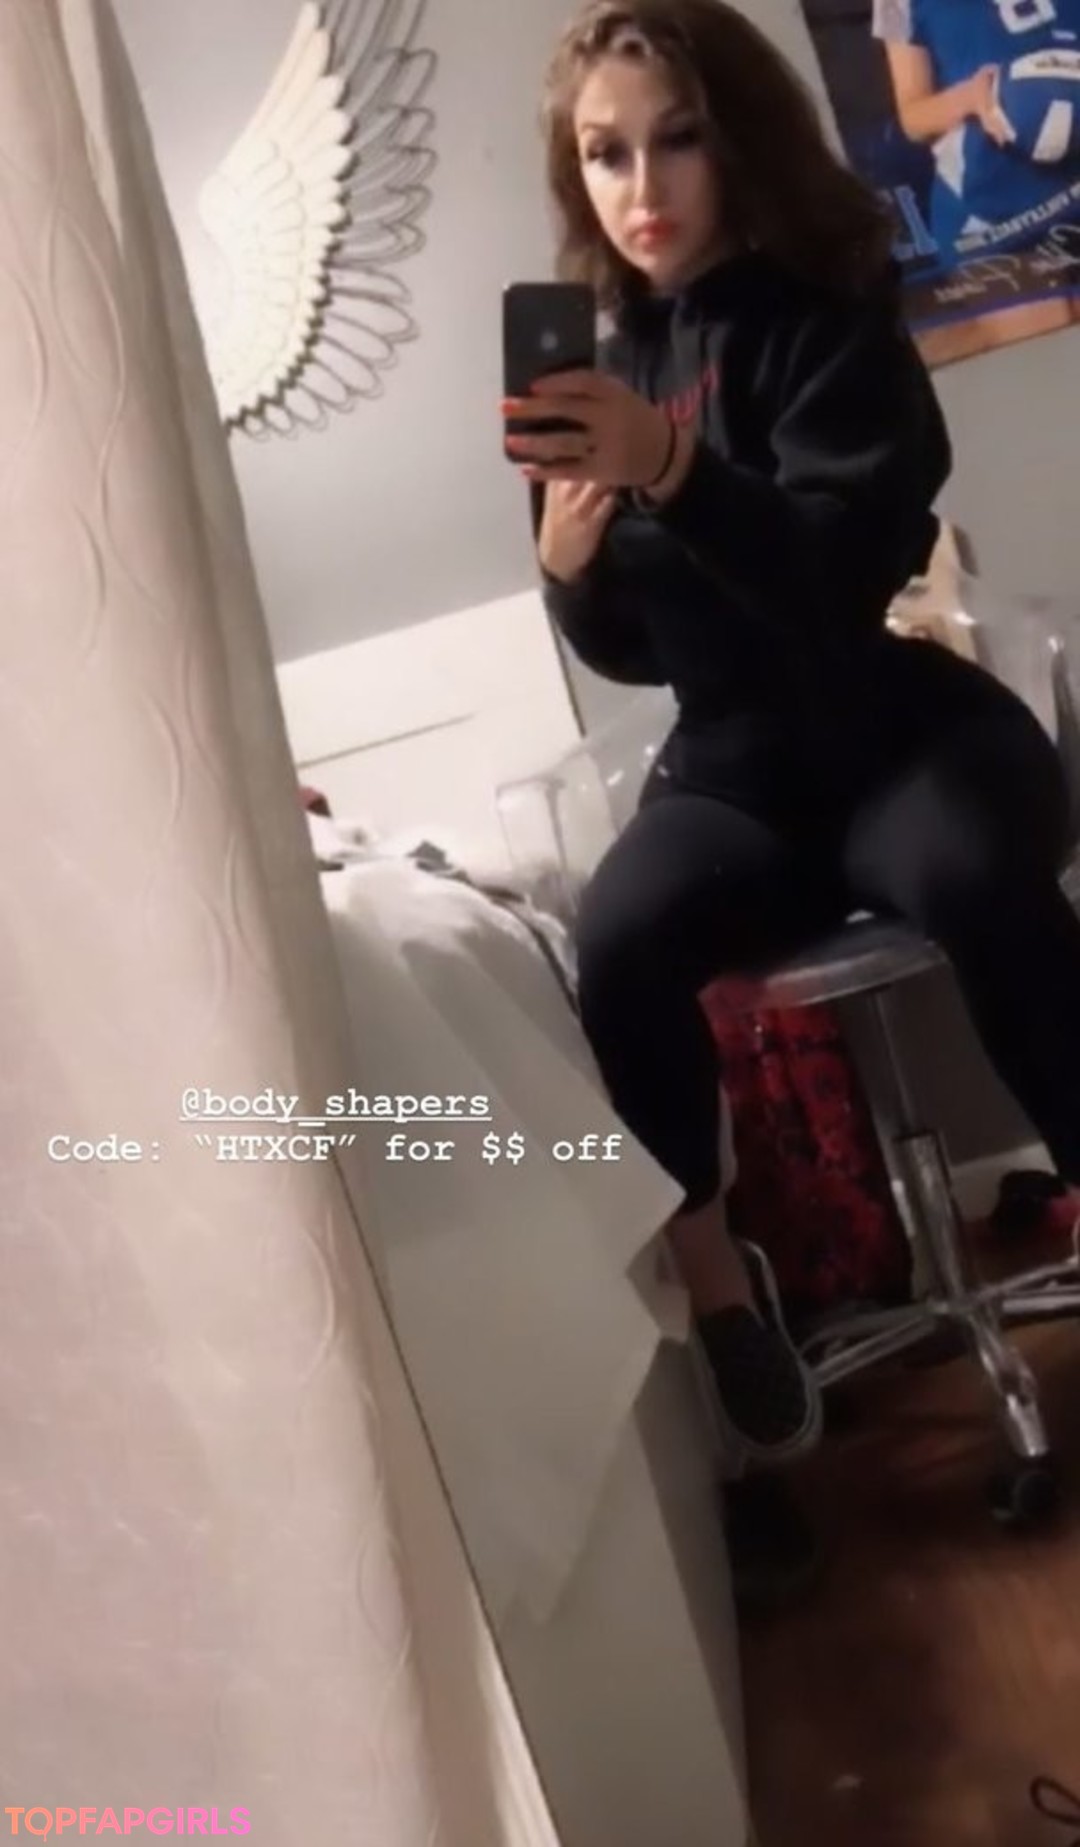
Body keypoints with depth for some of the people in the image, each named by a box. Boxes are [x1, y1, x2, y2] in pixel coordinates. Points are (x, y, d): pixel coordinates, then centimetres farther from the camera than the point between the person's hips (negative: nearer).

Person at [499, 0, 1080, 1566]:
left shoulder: (825, 313, -5)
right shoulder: (593, 361, 7)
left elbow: (851, 565, -21)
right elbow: (632, 650, 10)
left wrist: (671, 468, -37)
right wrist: (572, 561, -13)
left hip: (902, 721, -2)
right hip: (737, 768, 3)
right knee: (619, 943, -29)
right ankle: (714, 1277, -13)